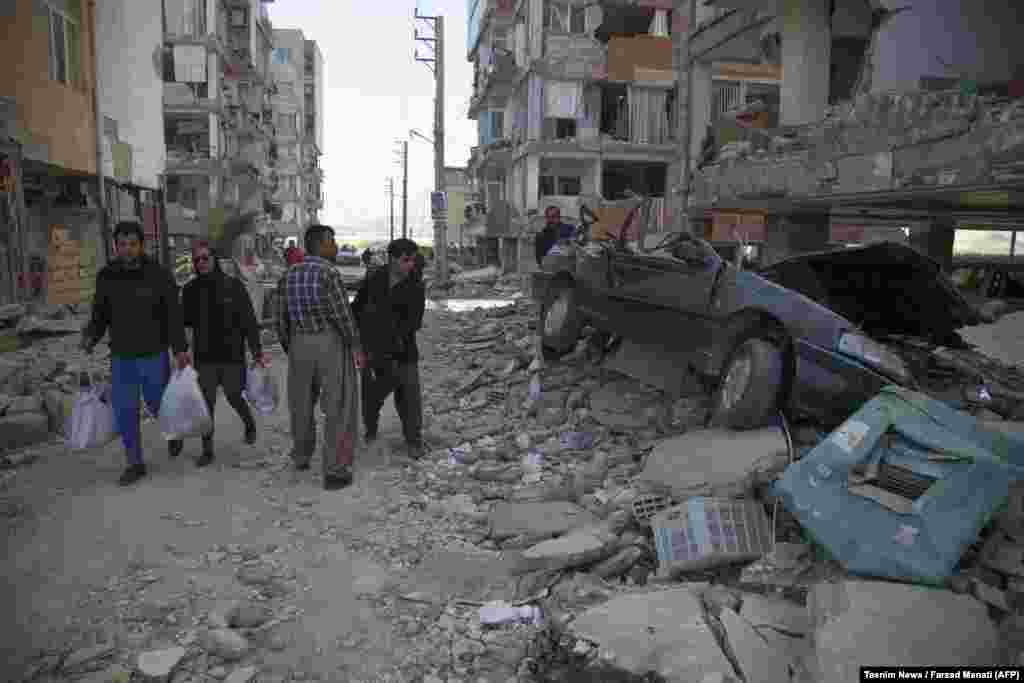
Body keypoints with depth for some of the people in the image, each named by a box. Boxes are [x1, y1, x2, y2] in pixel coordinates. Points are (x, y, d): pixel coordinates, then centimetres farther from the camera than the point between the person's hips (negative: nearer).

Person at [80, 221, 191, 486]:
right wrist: (90, 337, -13)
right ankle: (135, 464, 18)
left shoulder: (160, 275, -10)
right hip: (121, 357, 3)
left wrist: (180, 350, -18)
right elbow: (100, 314, 6)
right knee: (124, 412, 4)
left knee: (159, 404, 12)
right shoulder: (106, 277, -2)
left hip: (154, 355, -2)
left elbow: (174, 315, -10)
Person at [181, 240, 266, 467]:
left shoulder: (233, 285, -5)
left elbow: (249, 320, -6)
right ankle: (207, 450, 15)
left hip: (232, 355, -3)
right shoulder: (190, 290, 4)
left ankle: (250, 424, 39)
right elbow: (185, 321, 13)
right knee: (206, 403, 5)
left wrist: (257, 351, -8)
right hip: (204, 357, 3)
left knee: (235, 398, 8)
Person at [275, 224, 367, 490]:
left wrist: (289, 348, 20)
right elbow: (343, 314, -16)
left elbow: (282, 320, 10)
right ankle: (335, 471, 3)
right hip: (331, 343, -6)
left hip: (299, 345, 6)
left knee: (302, 403, 22)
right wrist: (356, 346, -8)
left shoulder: (288, 275, 7)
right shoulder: (328, 272, -13)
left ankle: (301, 457, 40)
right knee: (338, 407, 1)